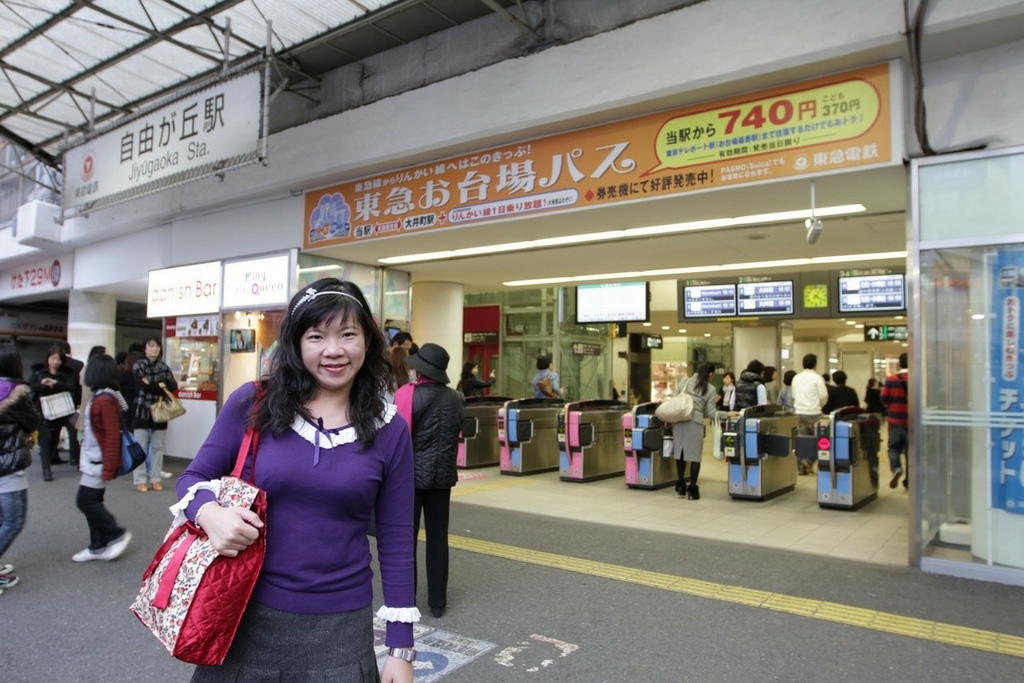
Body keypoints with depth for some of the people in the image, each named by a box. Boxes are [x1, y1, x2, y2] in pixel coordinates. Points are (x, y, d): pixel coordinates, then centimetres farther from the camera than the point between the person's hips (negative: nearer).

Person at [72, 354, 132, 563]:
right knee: (92, 501, 12)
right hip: (93, 460, 10)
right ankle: (98, 547, 20)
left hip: (99, 463, -10)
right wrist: (85, 459, 21)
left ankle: (117, 535, 7)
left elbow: (113, 436, -23)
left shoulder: (105, 400, -20)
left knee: (85, 500, -5)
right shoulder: (100, 397, 10)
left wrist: (108, 468, -22)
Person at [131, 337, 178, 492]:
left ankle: (156, 479, 11)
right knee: (141, 446, -1)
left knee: (157, 446, 6)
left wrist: (152, 385, -13)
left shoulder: (163, 367, 10)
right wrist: (161, 387, -7)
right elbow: (143, 385, -16)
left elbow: (173, 385, -4)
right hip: (142, 410, -3)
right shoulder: (138, 365, -1)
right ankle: (140, 480, 4)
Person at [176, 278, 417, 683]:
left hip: (340, 626, 0)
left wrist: (400, 647, -1)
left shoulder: (388, 430, -5)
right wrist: (210, 513, -20)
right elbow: (193, 478, 4)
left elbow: (396, 541, -1)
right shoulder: (253, 404, -6)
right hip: (247, 613, 1)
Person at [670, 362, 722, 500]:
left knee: (680, 452, 13)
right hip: (695, 422, -3)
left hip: (678, 420, 3)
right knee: (695, 455, 4)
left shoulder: (684, 382, 12)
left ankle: (681, 485, 20)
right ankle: (692, 488, 3)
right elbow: (710, 413, 3)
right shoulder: (711, 389, 4)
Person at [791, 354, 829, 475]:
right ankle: (809, 460, -6)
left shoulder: (796, 377, 8)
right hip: (813, 412, -4)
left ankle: (801, 467, 6)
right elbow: (824, 395, -7)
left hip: (799, 411, 4)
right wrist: (820, 405, 12)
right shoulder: (817, 377, -7)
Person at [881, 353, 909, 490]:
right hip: (912, 420, 0)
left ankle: (896, 468, -15)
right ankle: (908, 481, 14)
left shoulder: (890, 379, -6)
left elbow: (884, 399, -5)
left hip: (895, 419, 0)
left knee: (894, 447, 12)